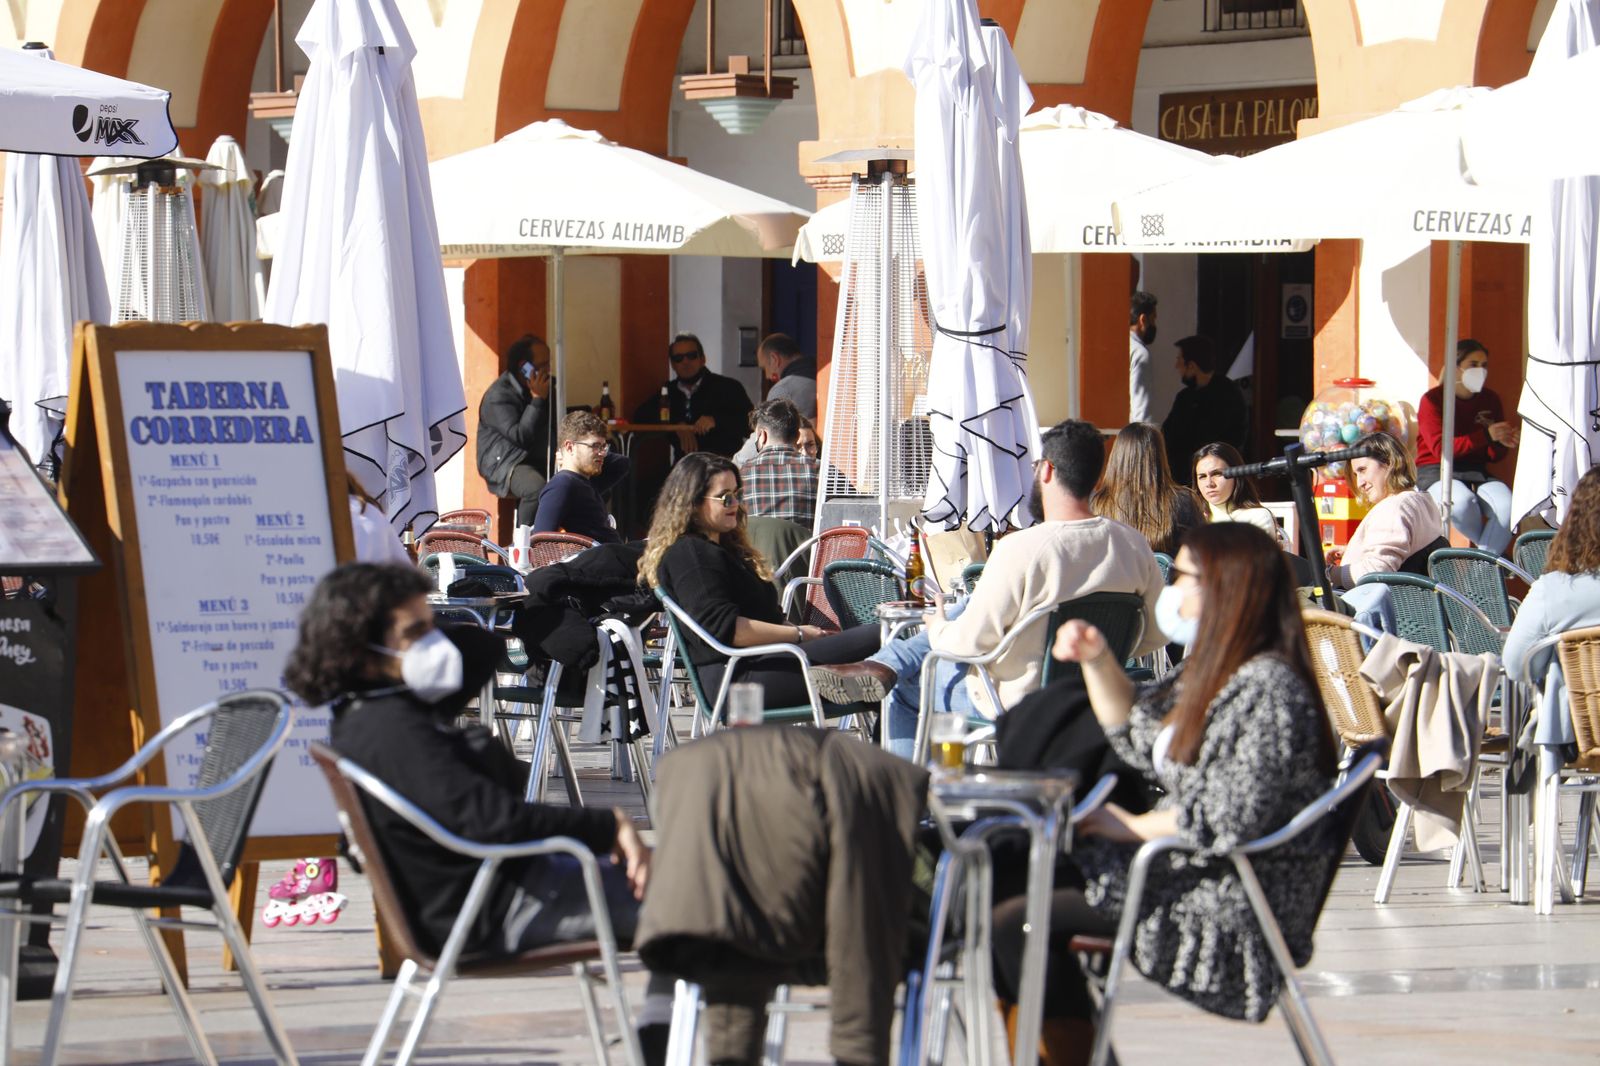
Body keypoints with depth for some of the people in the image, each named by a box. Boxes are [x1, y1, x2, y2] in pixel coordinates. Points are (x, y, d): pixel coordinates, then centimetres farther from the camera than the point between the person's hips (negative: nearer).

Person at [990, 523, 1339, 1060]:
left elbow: (1233, 818, -26)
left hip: (1229, 912, -11)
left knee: (1017, 922, -15)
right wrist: (1097, 660, 10)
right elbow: (1140, 736, 26)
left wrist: (1133, 827, -12)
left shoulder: (1269, 688, -20)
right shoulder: (1214, 672, 13)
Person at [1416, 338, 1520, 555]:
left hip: (1476, 473, 4)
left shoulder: (1490, 400, 10)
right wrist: (1486, 436, -26)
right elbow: (1440, 448, -18)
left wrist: (1504, 443, -15)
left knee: (1506, 504, -29)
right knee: (1462, 502, -38)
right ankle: (1493, 549, -11)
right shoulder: (1433, 400, -5)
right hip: (1436, 473, -4)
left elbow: (1495, 456, 11)